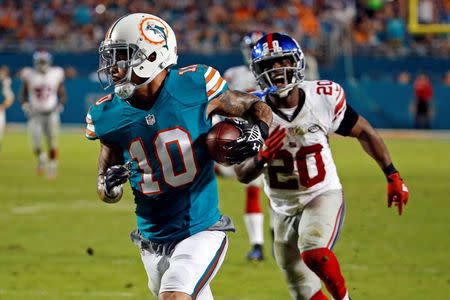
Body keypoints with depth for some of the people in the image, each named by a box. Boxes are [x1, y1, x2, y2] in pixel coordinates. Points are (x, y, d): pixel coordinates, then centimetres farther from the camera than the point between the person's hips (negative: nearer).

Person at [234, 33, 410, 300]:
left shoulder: (324, 97, -14)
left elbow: (363, 132, 2)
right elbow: (243, 175, -10)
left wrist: (393, 176, 3)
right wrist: (261, 157, -32)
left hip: (323, 196, -2)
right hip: (284, 208, 3)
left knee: (314, 252, -32)